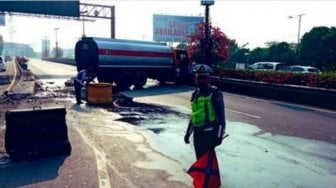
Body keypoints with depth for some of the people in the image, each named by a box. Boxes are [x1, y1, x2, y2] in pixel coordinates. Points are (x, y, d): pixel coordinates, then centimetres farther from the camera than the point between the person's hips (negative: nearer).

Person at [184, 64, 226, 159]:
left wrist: (219, 135, -15)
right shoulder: (195, 94, 13)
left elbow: (221, 115, -9)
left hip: (209, 132, -7)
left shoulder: (215, 94, -7)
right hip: (197, 132, 7)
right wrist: (188, 132, 22)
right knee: (199, 159, 13)